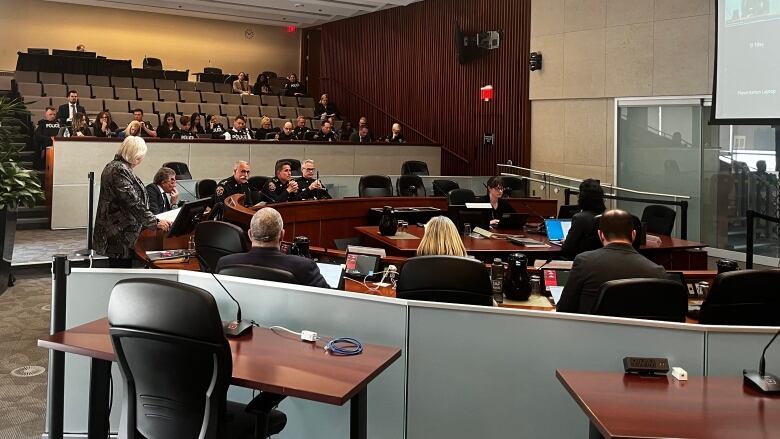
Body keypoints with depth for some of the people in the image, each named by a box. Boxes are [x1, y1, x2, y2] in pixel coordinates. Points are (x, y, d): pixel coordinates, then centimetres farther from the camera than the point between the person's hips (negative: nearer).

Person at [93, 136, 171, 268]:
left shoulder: (116, 166, 17)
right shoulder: (119, 170, -17)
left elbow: (132, 198, 24)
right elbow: (133, 203, -22)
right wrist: (156, 222, -17)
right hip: (120, 237, -11)